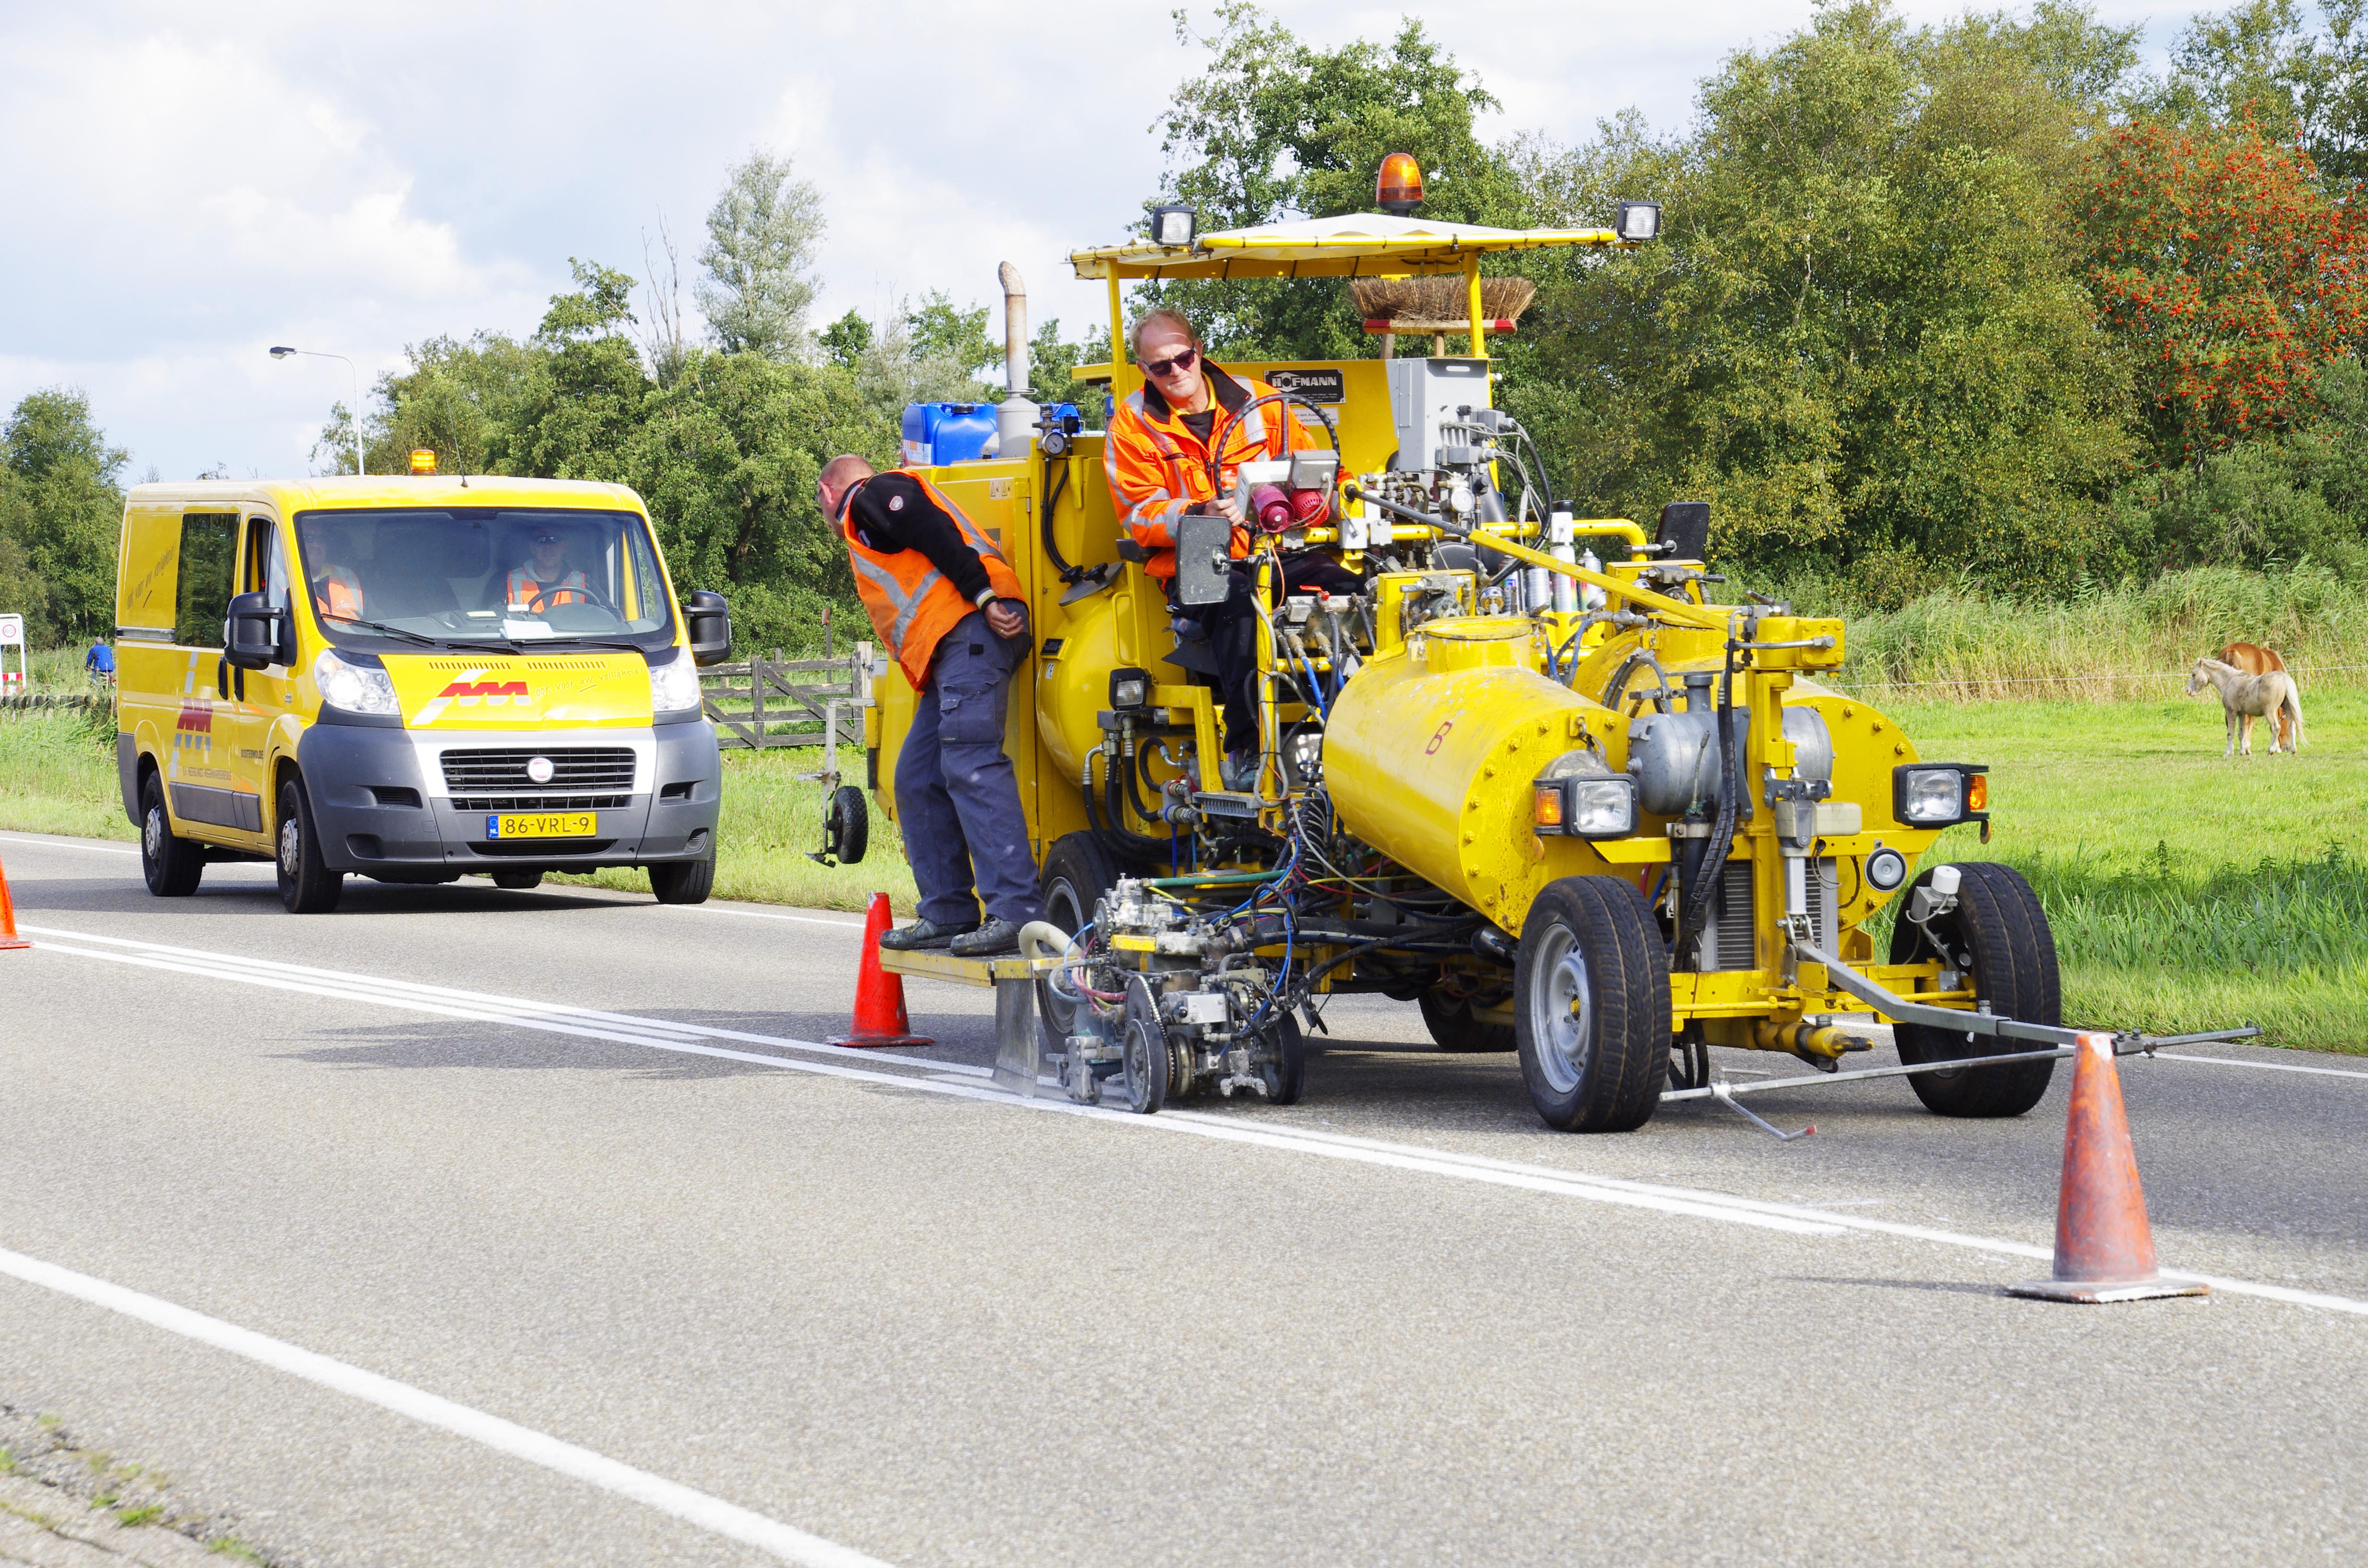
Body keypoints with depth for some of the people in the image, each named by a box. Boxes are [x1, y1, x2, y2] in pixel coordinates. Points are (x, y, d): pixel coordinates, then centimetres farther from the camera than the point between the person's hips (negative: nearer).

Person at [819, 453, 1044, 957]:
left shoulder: (869, 500, 6)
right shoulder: (875, 514, 37)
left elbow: (936, 532, -11)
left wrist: (984, 595, -20)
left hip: (972, 631, -10)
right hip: (957, 650, 10)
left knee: (970, 764, -21)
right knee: (918, 780, 11)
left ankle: (1017, 912, -31)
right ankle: (948, 915, 12)